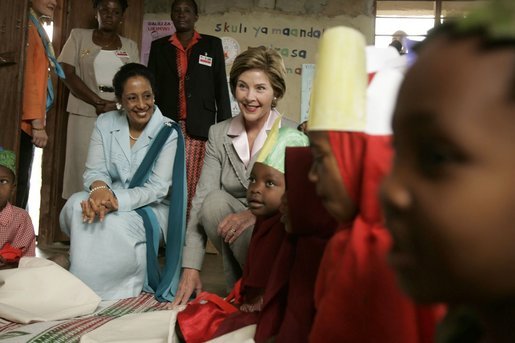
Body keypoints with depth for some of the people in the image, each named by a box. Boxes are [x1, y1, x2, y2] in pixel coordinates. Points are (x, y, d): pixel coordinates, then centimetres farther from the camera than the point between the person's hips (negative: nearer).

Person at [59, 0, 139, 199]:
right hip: (86, 116, -1)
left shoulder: (130, 46, 14)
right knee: (82, 167, -5)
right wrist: (99, 102, -10)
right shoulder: (79, 36, 9)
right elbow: (68, 74, -1)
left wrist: (117, 106, -11)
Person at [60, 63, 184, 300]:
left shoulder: (168, 133, -10)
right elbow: (94, 170, -3)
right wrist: (100, 189, -30)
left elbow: (158, 188, -18)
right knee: (77, 205, -30)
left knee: (115, 224, -35)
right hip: (109, 201, 3)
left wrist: (115, 201, -34)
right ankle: (78, 289, -16)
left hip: (150, 208, -3)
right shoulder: (105, 123, 2)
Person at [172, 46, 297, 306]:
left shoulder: (293, 136, -6)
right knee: (215, 201, -25)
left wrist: (254, 213, -31)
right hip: (235, 234, 4)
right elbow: (201, 199, -6)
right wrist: (190, 268, -15)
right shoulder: (218, 134, 3)